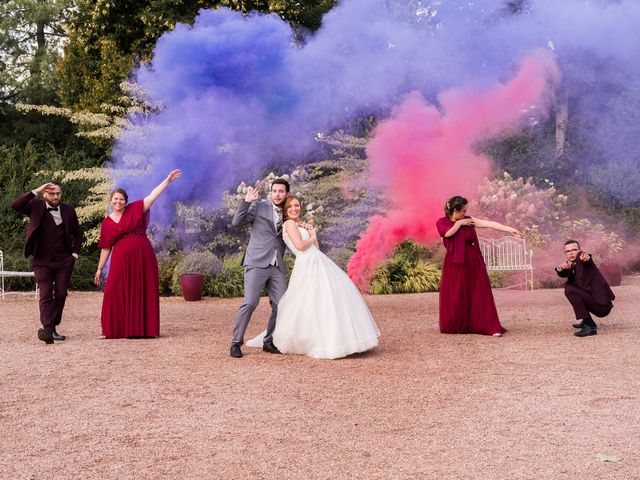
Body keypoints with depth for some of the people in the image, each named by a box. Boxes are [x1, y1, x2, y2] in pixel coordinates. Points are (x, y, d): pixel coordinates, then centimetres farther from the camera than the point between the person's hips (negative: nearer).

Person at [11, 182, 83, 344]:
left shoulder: (68, 210, 5)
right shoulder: (36, 207, 0)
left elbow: (78, 235, 16)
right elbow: (15, 205, -18)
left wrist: (75, 254, 6)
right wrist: (35, 191, -19)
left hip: (64, 262, 2)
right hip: (42, 262, -2)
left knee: (61, 295, 1)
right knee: (45, 294, -13)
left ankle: (53, 327, 12)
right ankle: (47, 328, -24)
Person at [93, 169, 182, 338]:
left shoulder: (135, 209, 4)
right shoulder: (107, 223, 8)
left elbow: (153, 195, 0)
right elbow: (105, 248, 12)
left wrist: (168, 179, -6)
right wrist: (99, 269, 10)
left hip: (143, 258, 0)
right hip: (121, 261, 1)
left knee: (144, 293, 4)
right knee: (116, 293, -3)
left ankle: (145, 328, 13)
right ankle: (113, 329, 7)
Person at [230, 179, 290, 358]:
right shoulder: (259, 206, 1)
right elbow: (236, 222, -6)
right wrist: (246, 201, -14)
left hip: (278, 267, 5)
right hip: (257, 263, -5)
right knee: (250, 302, -13)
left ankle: (269, 342, 15)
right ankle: (236, 343, -2)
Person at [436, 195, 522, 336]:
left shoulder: (468, 220, 4)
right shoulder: (442, 222, 0)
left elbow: (489, 224, -2)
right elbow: (448, 233, -21)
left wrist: (510, 229, -7)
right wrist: (459, 223, -7)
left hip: (473, 264, 2)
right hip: (455, 265, -2)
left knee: (481, 295, -2)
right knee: (456, 297, 3)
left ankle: (490, 327, -4)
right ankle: (454, 327, 22)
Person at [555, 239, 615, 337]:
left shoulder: (584, 261, -12)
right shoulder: (572, 265, 11)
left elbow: (589, 261, -35)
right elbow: (562, 274, -2)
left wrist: (586, 257, -59)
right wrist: (561, 267, -25)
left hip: (602, 305, -9)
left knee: (570, 290, -21)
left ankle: (589, 326, -21)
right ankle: (587, 321, 21)